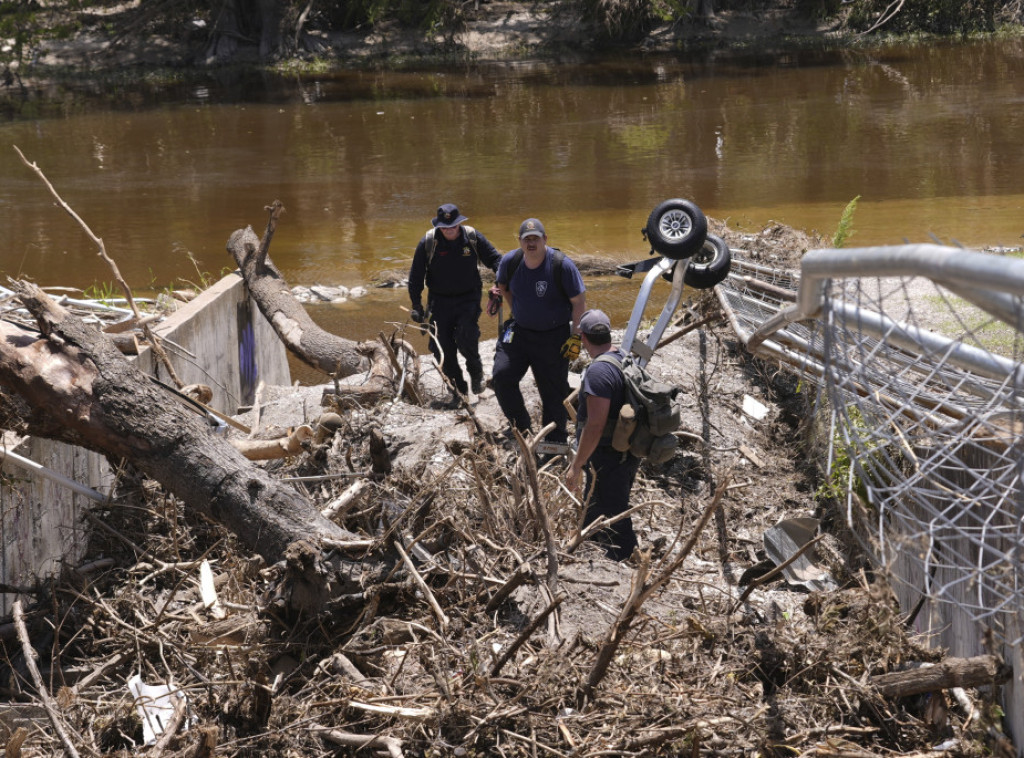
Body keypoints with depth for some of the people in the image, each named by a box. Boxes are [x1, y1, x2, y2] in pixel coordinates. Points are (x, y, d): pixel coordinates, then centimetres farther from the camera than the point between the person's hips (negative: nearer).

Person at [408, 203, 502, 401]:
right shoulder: (428, 242, -8)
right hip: (440, 301, 1)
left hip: (468, 298, -1)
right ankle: (458, 389, 16)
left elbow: (494, 258, 6)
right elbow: (416, 276, 1)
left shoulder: (473, 238, -7)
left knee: (466, 338, -21)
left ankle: (476, 372, 8)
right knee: (442, 349, -1)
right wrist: (417, 306, 2)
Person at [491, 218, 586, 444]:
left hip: (554, 337, -3)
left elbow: (579, 301, -10)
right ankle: (522, 429, 6)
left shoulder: (562, 265, -18)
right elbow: (503, 286, 17)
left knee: (554, 391, 3)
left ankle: (555, 441, 19)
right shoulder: (510, 262, -7)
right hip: (519, 331, 4)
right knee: (501, 375, -11)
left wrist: (576, 336, -12)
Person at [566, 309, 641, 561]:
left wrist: (576, 465, -20)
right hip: (629, 453, 10)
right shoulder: (626, 359, 7)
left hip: (607, 459, -10)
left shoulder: (599, 372, -24)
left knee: (614, 526, 0)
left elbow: (595, 424, -27)